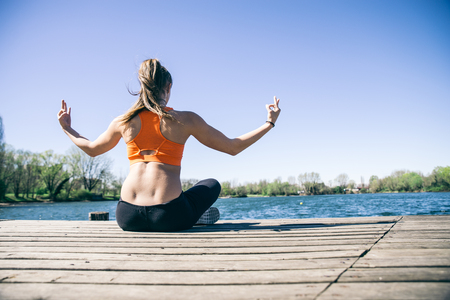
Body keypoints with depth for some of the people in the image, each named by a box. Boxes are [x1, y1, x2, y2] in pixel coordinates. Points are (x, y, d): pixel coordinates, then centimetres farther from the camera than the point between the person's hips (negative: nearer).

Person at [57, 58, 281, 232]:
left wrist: (67, 129, 43)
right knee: (211, 185, 26)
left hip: (127, 218, 2)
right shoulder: (186, 120, -2)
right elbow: (233, 147, 4)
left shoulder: (123, 121, 7)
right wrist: (269, 123, 15)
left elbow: (91, 149, 25)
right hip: (169, 217, -2)